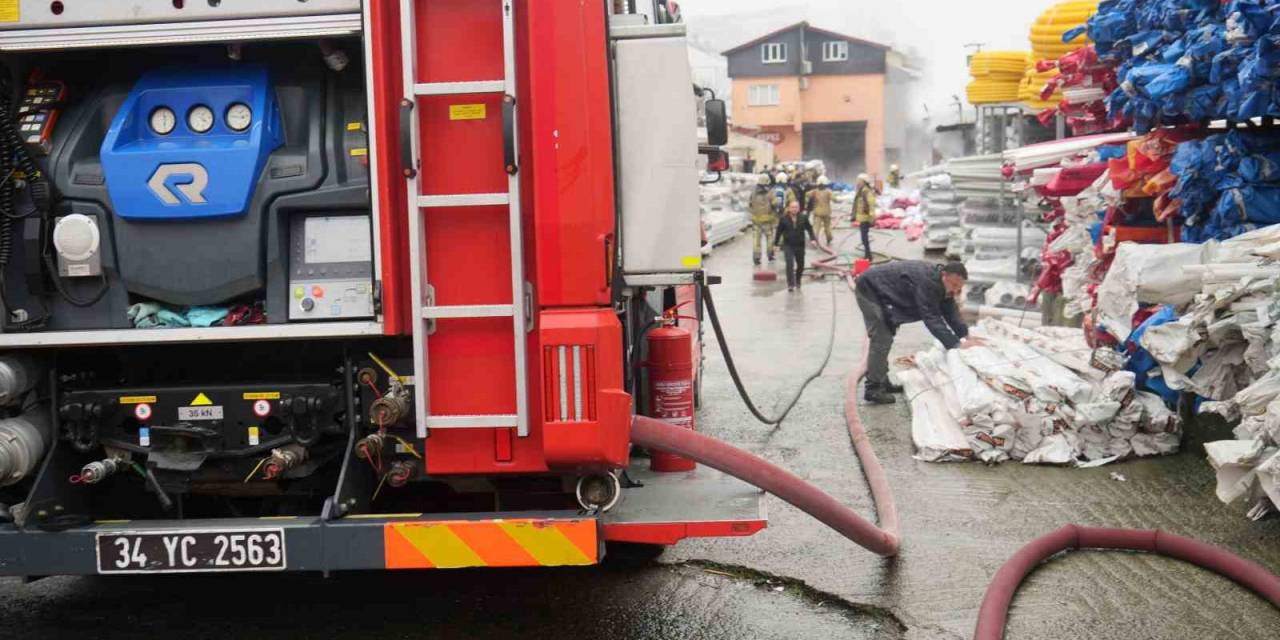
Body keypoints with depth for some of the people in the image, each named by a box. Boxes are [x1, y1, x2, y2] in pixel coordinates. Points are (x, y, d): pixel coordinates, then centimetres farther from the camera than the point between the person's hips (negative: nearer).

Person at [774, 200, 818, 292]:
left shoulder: (803, 218, -2)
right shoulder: (784, 219, -6)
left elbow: (809, 229, 3)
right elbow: (779, 231, 3)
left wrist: (813, 238, -10)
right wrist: (776, 242, 7)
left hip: (800, 245, 3)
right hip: (788, 245, -3)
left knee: (800, 264, 14)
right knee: (790, 264, -16)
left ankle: (797, 281, 39)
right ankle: (790, 284, -15)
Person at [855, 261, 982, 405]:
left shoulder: (943, 284, -3)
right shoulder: (927, 281, -32)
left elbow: (952, 313, 1)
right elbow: (932, 318, -35)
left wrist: (966, 337, -13)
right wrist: (956, 344, -37)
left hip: (881, 291, 10)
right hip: (870, 289, -10)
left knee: (885, 339, 15)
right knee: (881, 340, -13)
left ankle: (882, 382, 25)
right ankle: (873, 389, -10)